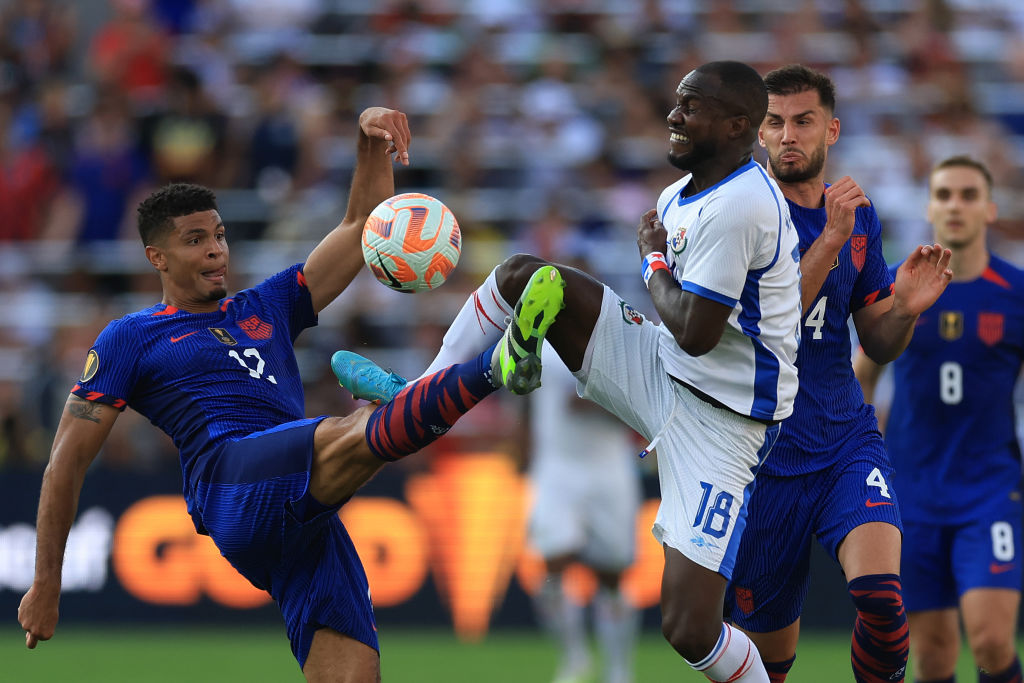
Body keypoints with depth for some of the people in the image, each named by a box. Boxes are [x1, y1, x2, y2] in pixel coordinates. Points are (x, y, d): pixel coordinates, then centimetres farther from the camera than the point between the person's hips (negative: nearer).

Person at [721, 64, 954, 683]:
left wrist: (905, 309, -8)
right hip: (765, 451, -3)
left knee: (881, 594, -25)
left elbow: (878, 346, 14)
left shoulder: (858, 215, 9)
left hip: (846, 437, 3)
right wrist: (830, 240, -25)